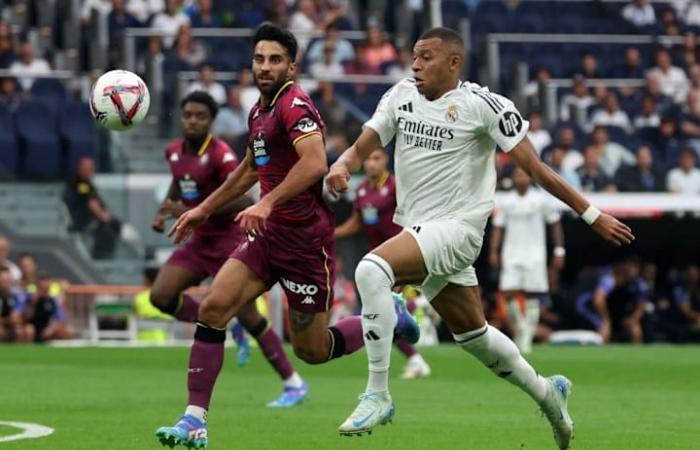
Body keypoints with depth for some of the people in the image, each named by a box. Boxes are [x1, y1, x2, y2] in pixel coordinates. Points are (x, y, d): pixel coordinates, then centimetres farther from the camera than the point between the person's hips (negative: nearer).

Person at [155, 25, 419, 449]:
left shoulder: (295, 105, -15)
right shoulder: (259, 111, 14)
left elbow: (315, 163, -31)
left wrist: (268, 203, -39)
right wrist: (204, 209, 31)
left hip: (305, 236, -8)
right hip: (269, 233, 8)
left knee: (313, 350, 1)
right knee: (213, 308, -9)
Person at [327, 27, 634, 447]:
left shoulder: (483, 105, -10)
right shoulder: (401, 97, 7)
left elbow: (537, 168, -7)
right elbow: (362, 147, 7)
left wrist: (593, 214, -7)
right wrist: (342, 166, -18)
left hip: (457, 227, -7)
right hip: (419, 232, 7)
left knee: (372, 269, -30)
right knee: (472, 333, 18)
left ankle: (378, 395, -24)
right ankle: (546, 392, 41)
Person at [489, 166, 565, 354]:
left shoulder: (540, 199, 2)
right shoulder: (506, 202, 7)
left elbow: (555, 224, 7)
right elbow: (498, 227, 10)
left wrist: (559, 251, 1)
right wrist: (494, 252, -1)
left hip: (535, 255, -1)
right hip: (511, 253, 1)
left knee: (532, 295, -5)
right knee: (509, 293, -10)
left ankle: (527, 337, 1)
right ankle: (520, 326, 13)